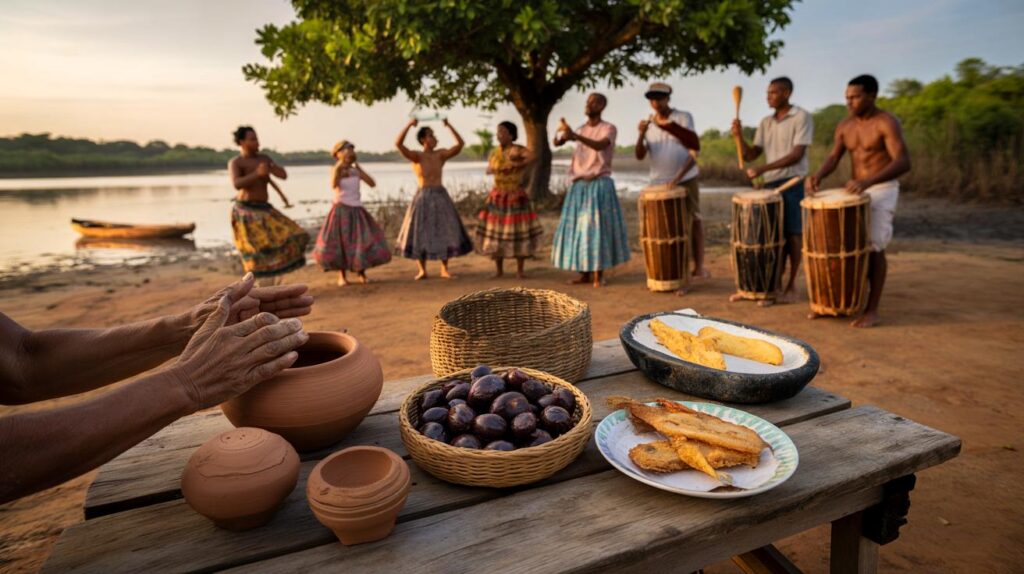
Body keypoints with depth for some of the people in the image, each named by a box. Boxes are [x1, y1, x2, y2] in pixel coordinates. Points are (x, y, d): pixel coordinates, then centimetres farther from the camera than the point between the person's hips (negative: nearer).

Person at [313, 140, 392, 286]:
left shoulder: (356, 170, 7)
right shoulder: (336, 169, -3)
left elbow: (372, 184, -4)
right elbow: (334, 185, -22)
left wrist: (358, 167, -4)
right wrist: (340, 166, -18)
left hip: (357, 210, 3)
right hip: (341, 210, -3)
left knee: (364, 242, -2)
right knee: (340, 242, -2)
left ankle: (361, 273, 14)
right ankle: (342, 276, 12)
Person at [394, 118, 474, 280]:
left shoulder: (441, 154, 5)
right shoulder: (416, 156, -4)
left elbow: (460, 143, 0)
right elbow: (398, 143, -18)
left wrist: (448, 125, -4)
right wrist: (409, 124, -18)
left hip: (441, 196, 3)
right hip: (423, 197, -3)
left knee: (444, 233, 4)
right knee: (420, 233, 1)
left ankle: (444, 269, 16)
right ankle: (422, 270, 12)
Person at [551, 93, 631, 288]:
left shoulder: (609, 128, -4)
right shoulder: (580, 129, 14)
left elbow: (599, 146, -25)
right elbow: (556, 143, 7)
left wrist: (574, 135, -37)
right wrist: (560, 132, -16)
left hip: (599, 185, -5)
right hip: (579, 186, 5)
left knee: (598, 227, -8)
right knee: (578, 227, 2)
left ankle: (599, 274, -1)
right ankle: (585, 272, 8)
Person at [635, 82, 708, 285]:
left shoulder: (683, 118, -4)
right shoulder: (648, 123, 5)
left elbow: (694, 151, -9)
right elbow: (640, 156, -2)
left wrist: (678, 177, -20)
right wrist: (641, 135, -21)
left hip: (686, 181, -2)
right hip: (658, 183, 3)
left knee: (693, 221, 1)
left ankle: (698, 266, 10)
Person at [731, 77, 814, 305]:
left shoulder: (802, 117, -6)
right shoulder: (766, 122, 13)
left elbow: (796, 155, -16)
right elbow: (751, 155, 9)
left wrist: (762, 168, -23)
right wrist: (739, 136, -8)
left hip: (792, 184, -6)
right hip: (769, 185, 6)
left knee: (792, 235, -1)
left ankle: (791, 286, 7)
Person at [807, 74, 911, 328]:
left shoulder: (887, 123, -14)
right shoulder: (844, 126, 6)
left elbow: (903, 163, -23)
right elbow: (833, 158, 2)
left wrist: (868, 181, -37)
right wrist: (817, 176, -20)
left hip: (882, 191, -6)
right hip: (855, 191, 6)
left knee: (873, 248, -9)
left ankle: (872, 309, -2)